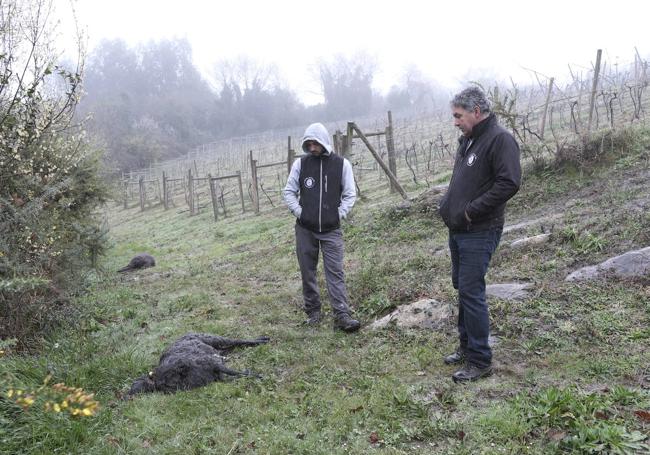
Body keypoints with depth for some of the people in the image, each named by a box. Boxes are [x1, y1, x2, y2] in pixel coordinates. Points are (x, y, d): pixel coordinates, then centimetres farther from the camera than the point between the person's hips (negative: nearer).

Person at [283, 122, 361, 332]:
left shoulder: (341, 164, -2)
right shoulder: (300, 163, 0)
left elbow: (350, 194, 3)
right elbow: (288, 192, 6)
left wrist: (339, 214, -6)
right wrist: (299, 212, -5)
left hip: (331, 229, -2)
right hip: (305, 229, 2)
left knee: (335, 272, -4)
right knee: (307, 271, 10)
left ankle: (342, 315, -2)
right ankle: (312, 310, 24)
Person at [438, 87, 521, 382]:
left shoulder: (499, 139, -14)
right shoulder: (467, 140, 15)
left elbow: (509, 183, -24)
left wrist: (471, 211, -21)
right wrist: (449, 204, 8)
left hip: (479, 233, -10)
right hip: (458, 230, 10)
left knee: (471, 293, -7)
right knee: (462, 288, 17)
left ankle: (480, 361, 5)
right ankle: (467, 346, 31)